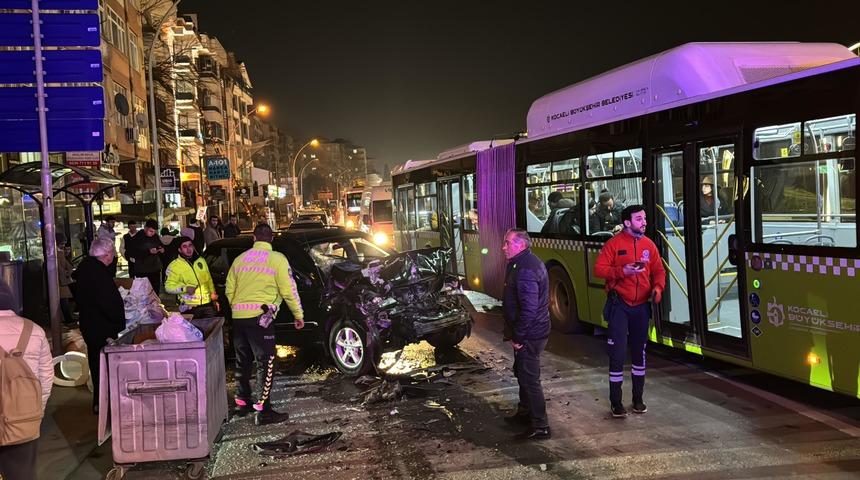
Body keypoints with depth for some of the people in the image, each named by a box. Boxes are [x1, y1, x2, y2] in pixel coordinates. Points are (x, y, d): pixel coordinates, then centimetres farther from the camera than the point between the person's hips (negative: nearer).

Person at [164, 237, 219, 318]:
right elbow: (169, 286, -5)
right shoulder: (175, 265, -2)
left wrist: (214, 298, 15)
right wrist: (184, 288, -19)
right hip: (190, 307, -4)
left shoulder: (201, 260, 12)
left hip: (207, 304, 4)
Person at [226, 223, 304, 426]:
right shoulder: (277, 259, -2)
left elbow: (229, 290, 17)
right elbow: (289, 291, -4)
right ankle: (264, 411, -5)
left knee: (243, 362, 18)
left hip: (238, 317, 6)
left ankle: (242, 403, 29)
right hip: (260, 316, -6)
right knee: (266, 363, -3)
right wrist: (299, 315, 6)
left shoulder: (240, 259, 14)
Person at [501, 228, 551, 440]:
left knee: (529, 378, -5)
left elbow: (529, 308, -28)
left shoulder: (525, 269, -24)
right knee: (522, 373, 23)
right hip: (530, 333, 11)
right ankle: (525, 412, 39)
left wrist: (518, 337, -21)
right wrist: (514, 332, 19)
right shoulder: (525, 263, 11)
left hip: (529, 335, -11)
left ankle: (540, 427, 3)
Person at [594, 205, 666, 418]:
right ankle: (616, 402, 6)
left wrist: (657, 288, -8)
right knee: (618, 352, -5)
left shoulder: (649, 244, 4)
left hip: (641, 306, 4)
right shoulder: (614, 243, -8)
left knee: (639, 351, 13)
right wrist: (622, 271, -24)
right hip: (619, 305, -4)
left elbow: (658, 270, 10)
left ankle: (638, 399, 26)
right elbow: (599, 269, -12)